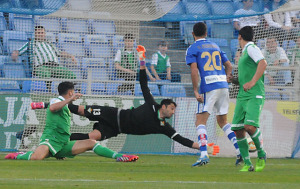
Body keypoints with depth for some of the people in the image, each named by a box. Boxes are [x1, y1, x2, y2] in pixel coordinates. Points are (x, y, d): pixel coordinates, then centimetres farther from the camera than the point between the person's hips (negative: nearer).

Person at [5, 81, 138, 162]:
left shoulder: (66, 107, 27)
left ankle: (119, 157, -3)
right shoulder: (56, 101, 1)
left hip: (64, 145, 9)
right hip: (51, 139, -8)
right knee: (37, 157, -36)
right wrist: (70, 99, -24)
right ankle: (18, 156, -6)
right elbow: (52, 108, -26)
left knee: (91, 143, 0)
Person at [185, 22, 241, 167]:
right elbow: (229, 66, 18)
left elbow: (194, 70, -11)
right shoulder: (215, 46, 20)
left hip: (209, 87, -5)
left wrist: (196, 91, -12)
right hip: (223, 86, 6)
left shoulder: (192, 49, 2)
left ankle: (204, 154, -20)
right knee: (222, 121, 17)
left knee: (200, 122, -3)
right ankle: (240, 150, 4)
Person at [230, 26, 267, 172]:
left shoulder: (251, 48, -3)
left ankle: (261, 155, -1)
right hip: (242, 97, 9)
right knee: (238, 130, -2)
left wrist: (252, 82, -23)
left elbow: (263, 63, -21)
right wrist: (234, 80, 13)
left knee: (250, 126, -23)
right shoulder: (244, 53, 25)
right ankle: (247, 164, 4)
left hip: (254, 96, -9)